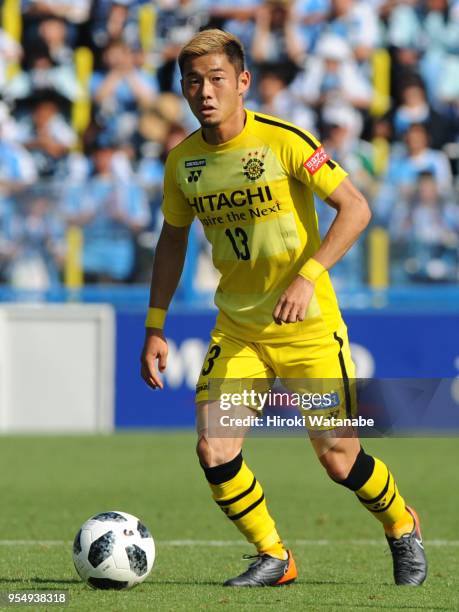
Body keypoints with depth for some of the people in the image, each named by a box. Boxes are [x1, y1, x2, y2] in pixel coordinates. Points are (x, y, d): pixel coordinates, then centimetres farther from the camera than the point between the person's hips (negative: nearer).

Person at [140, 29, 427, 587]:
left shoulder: (283, 141, -17)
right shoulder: (182, 161, -1)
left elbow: (355, 207, -17)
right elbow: (173, 237, 14)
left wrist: (307, 276, -29)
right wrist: (154, 327, 9)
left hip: (308, 326, -4)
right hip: (236, 329, 4)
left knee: (338, 458, -1)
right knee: (214, 452, -12)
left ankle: (402, 529, 30)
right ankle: (273, 557, 10)